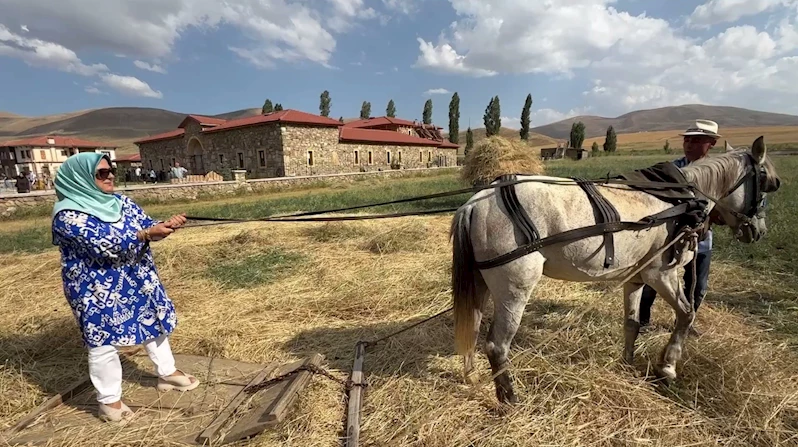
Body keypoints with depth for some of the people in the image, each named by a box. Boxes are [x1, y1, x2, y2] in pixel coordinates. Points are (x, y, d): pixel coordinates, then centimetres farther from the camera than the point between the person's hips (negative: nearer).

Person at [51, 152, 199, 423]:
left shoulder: (121, 202, 4)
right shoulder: (69, 214, -16)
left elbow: (146, 225, -1)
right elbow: (104, 244, -27)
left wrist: (167, 224, -23)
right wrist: (147, 234, -33)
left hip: (137, 279, 7)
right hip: (98, 288, -7)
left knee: (154, 323, 16)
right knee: (104, 341, 5)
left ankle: (167, 373, 34)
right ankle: (109, 401, 22)